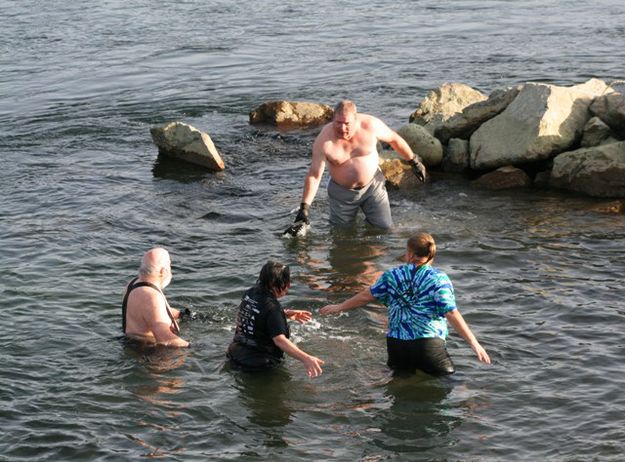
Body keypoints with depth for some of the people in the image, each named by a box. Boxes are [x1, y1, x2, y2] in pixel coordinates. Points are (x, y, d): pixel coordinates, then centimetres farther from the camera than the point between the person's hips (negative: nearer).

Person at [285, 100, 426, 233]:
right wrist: (304, 209, -27)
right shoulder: (323, 141, -24)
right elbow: (314, 175, -22)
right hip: (342, 192, -1)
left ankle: (369, 220, 32)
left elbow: (394, 139, -2)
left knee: (385, 227, -1)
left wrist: (414, 161, 7)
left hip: (372, 185, 1)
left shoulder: (370, 125, -20)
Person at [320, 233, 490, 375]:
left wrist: (339, 307, 33)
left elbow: (367, 295, 17)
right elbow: (452, 314, -10)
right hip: (428, 344, -4)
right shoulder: (439, 279, -3)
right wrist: (474, 343, -8)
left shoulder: (392, 276, 7)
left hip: (395, 343, 4)